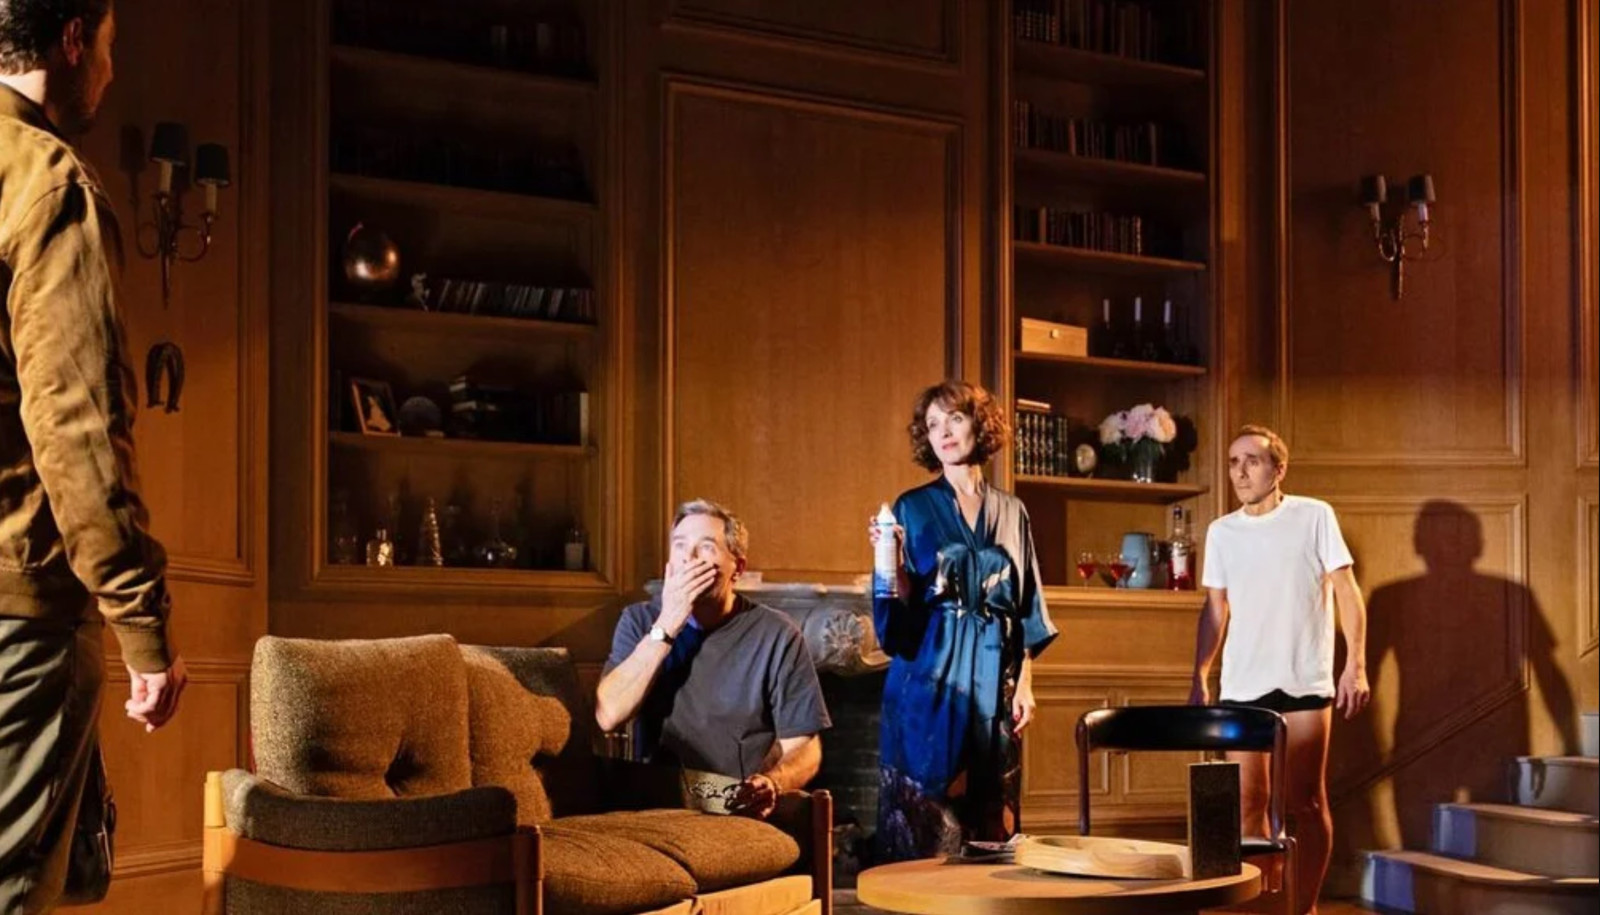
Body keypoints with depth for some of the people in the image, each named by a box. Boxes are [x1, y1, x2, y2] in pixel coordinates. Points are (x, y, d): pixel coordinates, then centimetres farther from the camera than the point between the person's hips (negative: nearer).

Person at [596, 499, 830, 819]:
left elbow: (803, 747, 2)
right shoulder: (640, 621, 9)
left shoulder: (776, 635, 1)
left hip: (743, 807, -1)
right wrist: (667, 625, -9)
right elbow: (608, 715, -6)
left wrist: (772, 784, -20)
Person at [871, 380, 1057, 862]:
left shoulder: (1011, 512, 11)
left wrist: (1024, 683, 4)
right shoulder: (913, 507, 3)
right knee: (926, 811, -4)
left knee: (992, 813, 5)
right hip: (930, 676, -2)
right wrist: (893, 561, -19)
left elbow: (1027, 607, 11)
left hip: (993, 679, 3)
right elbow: (904, 606, -1)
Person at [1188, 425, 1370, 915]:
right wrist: (1199, 679, 9)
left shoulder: (1315, 516, -1)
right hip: (1242, 686, 3)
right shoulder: (1221, 531, 9)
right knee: (1248, 800, 3)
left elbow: (1347, 592, -2)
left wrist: (1356, 664, -10)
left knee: (1305, 802, 1)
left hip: (1304, 683, -3)